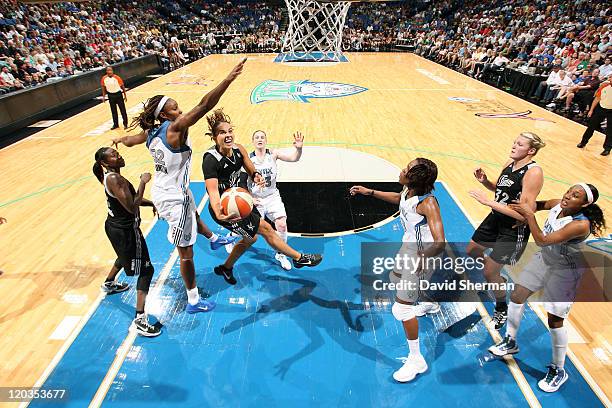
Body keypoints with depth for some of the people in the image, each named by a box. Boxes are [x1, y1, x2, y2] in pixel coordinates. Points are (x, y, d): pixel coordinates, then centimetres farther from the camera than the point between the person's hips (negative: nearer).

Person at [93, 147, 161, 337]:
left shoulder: (111, 176, 5)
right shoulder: (114, 179, -26)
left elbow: (129, 199, 16)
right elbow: (132, 207, -32)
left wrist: (151, 203, 4)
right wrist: (143, 182, -25)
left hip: (116, 226, 10)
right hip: (125, 231, -10)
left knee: (125, 256, 38)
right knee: (146, 270, -6)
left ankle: (109, 284, 64)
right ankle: (140, 320, -5)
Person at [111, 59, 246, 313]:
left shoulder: (150, 132, 1)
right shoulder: (175, 128, -24)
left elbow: (129, 140, 22)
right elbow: (203, 106, -34)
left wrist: (119, 140, 45)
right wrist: (228, 79, -36)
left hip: (162, 191, 10)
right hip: (174, 198, -10)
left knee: (194, 215, 37)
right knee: (186, 253, 3)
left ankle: (214, 240, 67)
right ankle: (193, 302, 19)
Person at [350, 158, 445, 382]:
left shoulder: (427, 203, -34)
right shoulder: (407, 192, -9)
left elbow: (439, 244, -41)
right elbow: (396, 198, 17)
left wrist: (418, 260, -27)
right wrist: (369, 192, 12)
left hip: (422, 256, -9)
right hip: (408, 246, 10)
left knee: (401, 308, -6)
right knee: (396, 278, 35)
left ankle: (416, 359, 14)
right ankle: (430, 303, 61)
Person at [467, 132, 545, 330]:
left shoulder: (533, 172, -25)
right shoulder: (510, 163, -1)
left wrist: (488, 201, -30)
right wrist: (485, 181, -4)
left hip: (514, 229, -8)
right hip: (496, 218, 8)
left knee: (489, 273, 0)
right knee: (471, 251, 22)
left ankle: (502, 310, 28)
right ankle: (496, 278, 49)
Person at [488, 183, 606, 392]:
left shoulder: (581, 225, -32)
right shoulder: (557, 204, -12)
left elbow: (542, 241, -31)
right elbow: (539, 205, 11)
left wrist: (529, 215, -27)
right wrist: (524, 211, -6)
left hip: (564, 271, -7)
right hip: (544, 258, 7)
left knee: (554, 320, -3)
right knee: (517, 295, 9)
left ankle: (558, 371, 20)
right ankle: (510, 342, 30)